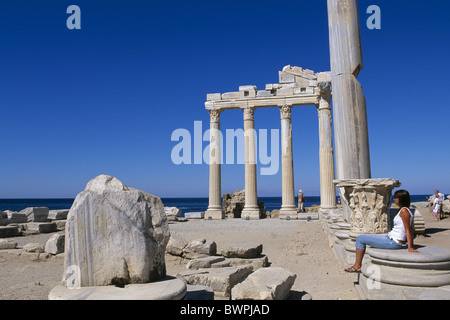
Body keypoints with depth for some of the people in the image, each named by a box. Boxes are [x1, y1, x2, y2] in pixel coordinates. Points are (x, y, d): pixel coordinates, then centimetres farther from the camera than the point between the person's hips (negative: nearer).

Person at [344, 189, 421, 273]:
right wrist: (411, 245, 16)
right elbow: (410, 230, 15)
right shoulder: (402, 210, 12)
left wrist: (410, 248, -16)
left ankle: (357, 266, 2)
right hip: (391, 237, 10)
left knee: (360, 239, -7)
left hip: (393, 242, -10)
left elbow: (408, 230, -17)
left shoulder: (404, 211, -16)